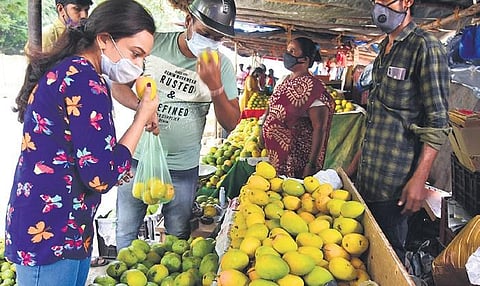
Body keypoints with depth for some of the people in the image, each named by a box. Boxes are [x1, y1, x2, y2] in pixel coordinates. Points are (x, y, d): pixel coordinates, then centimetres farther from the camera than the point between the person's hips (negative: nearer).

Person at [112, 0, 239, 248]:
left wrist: (215, 86, -24)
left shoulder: (221, 65, -6)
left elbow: (231, 123, -7)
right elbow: (117, 84, -1)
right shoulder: (153, 44, -8)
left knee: (178, 239, 14)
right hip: (138, 158, 1)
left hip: (183, 168, 0)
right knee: (125, 233, 16)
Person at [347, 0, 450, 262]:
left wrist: (419, 179, -19)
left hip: (395, 175, -7)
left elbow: (437, 122, -14)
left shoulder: (424, 46, -11)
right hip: (368, 171, 8)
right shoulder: (385, 49, 14)